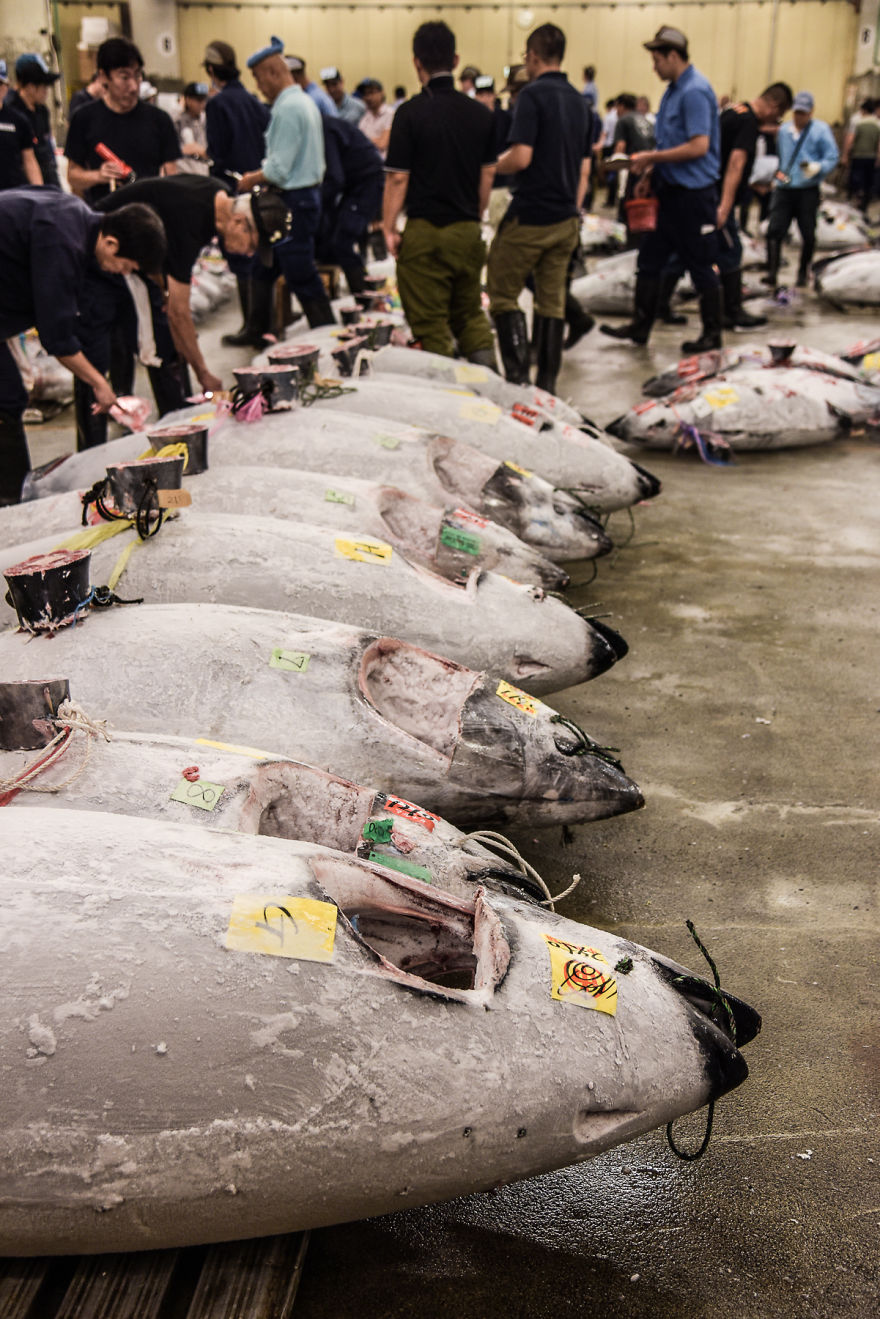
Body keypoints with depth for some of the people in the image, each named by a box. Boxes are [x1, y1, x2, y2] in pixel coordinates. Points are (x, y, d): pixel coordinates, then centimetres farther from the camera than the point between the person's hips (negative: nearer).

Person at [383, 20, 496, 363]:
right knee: (470, 313, 17)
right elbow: (488, 174, 10)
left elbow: (397, 178, -9)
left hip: (426, 232, -5)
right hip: (468, 231, 5)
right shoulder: (480, 113, 4)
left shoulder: (411, 112, -9)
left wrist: (389, 228, -1)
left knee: (431, 323, 4)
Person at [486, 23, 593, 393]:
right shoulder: (580, 102, 13)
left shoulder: (533, 95, -10)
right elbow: (584, 170, 14)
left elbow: (521, 157, -19)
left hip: (530, 216, -7)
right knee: (552, 302, 9)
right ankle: (547, 385, 10)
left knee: (503, 294, 2)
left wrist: (495, 165, 0)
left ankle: (517, 377, -8)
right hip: (566, 218, 7)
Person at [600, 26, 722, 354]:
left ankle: (712, 333, 12)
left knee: (702, 266, 1)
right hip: (670, 192, 10)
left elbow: (698, 146, -24)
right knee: (649, 259, 12)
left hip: (693, 195, -10)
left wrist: (650, 158, -19)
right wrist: (650, 175, 12)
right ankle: (641, 326, 20)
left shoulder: (695, 91, -17)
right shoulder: (673, 90, 12)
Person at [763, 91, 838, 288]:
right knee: (774, 230, -12)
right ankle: (772, 273, -12)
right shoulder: (783, 130, 14)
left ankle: (803, 273, 19)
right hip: (783, 189, 3)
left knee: (808, 234, 5)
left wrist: (816, 168, -22)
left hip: (808, 191, -3)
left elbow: (833, 157, -5)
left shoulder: (820, 129, -1)